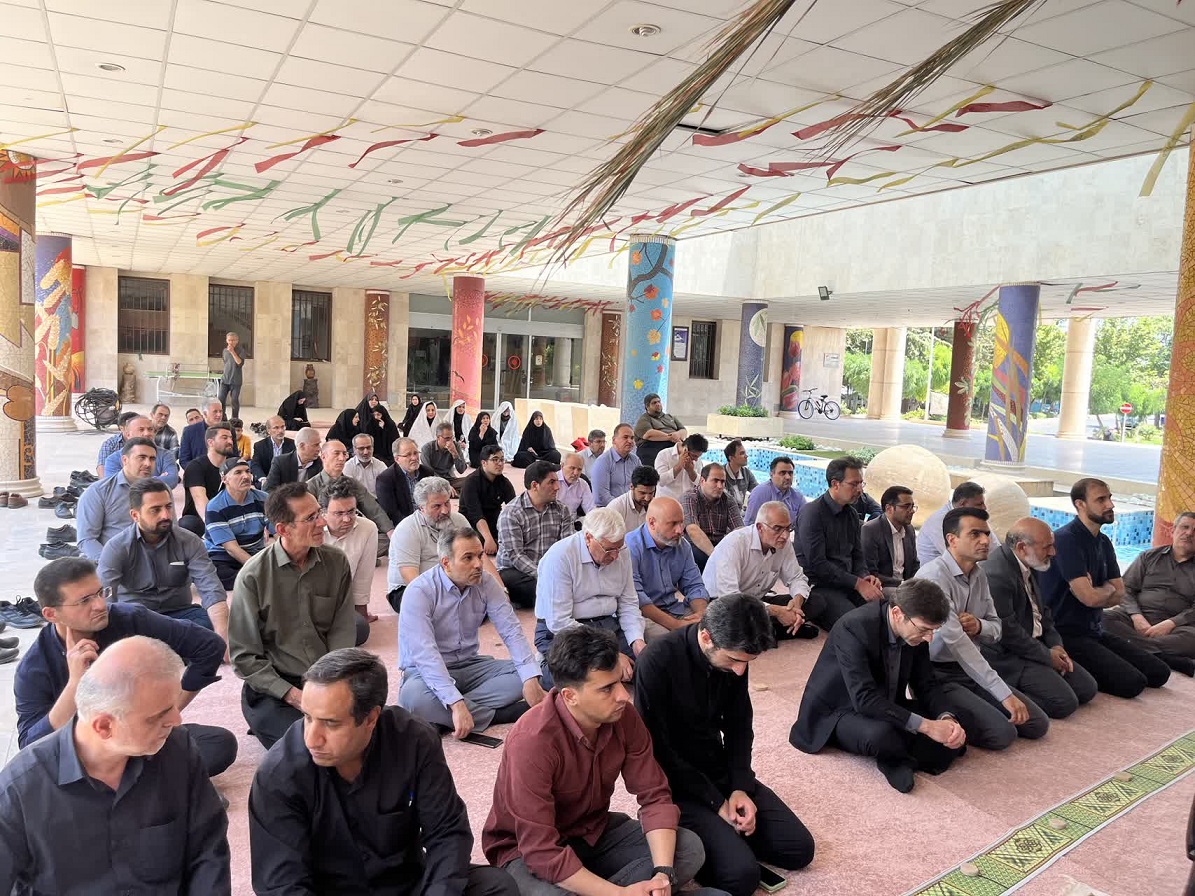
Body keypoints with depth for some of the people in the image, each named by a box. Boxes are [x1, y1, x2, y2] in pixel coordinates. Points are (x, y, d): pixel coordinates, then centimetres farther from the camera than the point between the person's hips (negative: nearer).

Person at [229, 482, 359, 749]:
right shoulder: (253, 576, -11)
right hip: (272, 686, -3)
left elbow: (342, 632, -1)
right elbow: (244, 656, -7)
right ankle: (269, 722, 8)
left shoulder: (336, 562, 0)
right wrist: (291, 695, -15)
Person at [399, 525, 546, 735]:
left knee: (523, 674, -16)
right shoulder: (419, 592, -20)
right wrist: (456, 704, -40)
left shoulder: (485, 582, -4)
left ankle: (445, 719, -21)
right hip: (428, 671, -5)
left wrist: (531, 679, -26)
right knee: (413, 696, -37)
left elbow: (511, 631, -10)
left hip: (470, 666, 5)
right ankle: (498, 714, -21)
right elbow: (425, 654, -30)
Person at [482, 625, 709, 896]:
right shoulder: (531, 742, -32)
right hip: (527, 851, -6)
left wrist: (663, 872, -25)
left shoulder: (623, 716, -15)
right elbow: (541, 851, -32)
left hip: (594, 831, 6)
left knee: (689, 848, -10)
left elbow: (654, 795, -9)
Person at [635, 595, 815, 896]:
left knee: (800, 849, -1)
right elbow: (657, 750, -21)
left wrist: (740, 787, -9)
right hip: (676, 784, -6)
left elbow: (739, 728, 5)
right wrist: (716, 802, -17)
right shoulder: (658, 661, -27)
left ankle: (725, 831, 17)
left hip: (721, 772, 6)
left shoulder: (734, 656, -7)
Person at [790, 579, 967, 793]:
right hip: (839, 711, -6)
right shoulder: (854, 628, -31)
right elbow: (865, 699, -36)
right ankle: (896, 757, -6)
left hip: (888, 708, 7)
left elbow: (927, 684, 0)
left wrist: (946, 718, -21)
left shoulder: (915, 629, -10)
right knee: (881, 735, -38)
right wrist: (925, 725, -38)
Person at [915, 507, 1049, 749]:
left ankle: (954, 715, 14)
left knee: (1037, 724, 1)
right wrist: (1004, 694, -27)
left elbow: (996, 627, 13)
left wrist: (979, 626, -15)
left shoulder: (979, 574, 6)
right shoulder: (934, 576, -21)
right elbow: (955, 640, -27)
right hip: (938, 675, -8)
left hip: (971, 669, 8)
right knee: (1002, 733, -20)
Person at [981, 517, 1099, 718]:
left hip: (1036, 645, 10)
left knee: (1087, 688, 7)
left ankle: (1013, 691, 8)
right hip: (1008, 656, -10)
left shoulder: (1031, 566, 6)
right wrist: (1047, 656, -12)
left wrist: (1056, 645, 3)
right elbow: (1007, 632, -23)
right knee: (1065, 702, -18)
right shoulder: (996, 574, -27)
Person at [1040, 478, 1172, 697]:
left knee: (1159, 672, 5)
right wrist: (1108, 589, 0)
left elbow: (1119, 595, 7)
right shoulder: (1066, 539, -18)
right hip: (1068, 635, -9)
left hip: (1096, 631, 9)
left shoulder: (1103, 542, 11)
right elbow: (1090, 597, -22)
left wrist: (1096, 592, -13)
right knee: (1132, 683, -20)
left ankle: (1082, 671, 10)